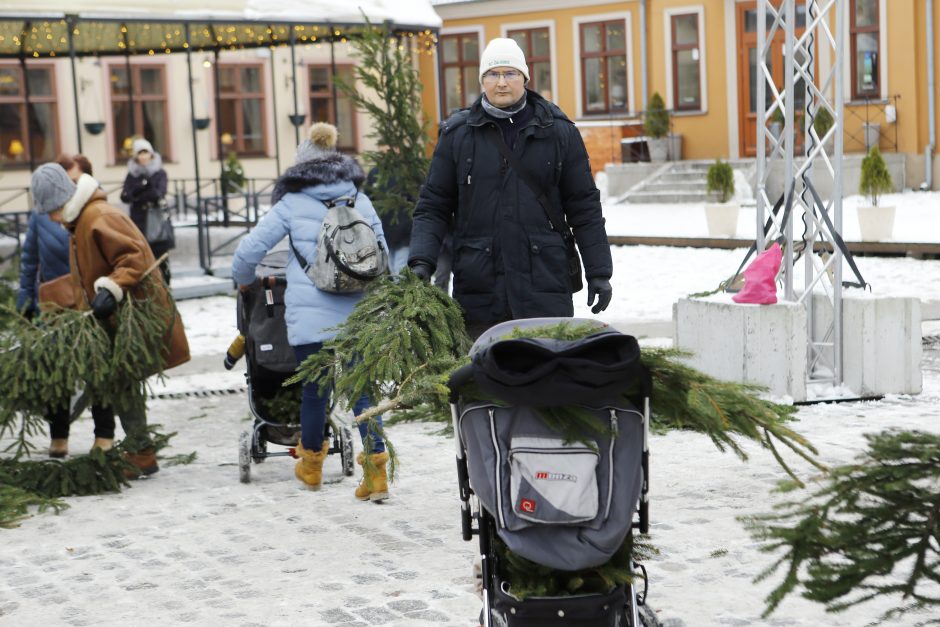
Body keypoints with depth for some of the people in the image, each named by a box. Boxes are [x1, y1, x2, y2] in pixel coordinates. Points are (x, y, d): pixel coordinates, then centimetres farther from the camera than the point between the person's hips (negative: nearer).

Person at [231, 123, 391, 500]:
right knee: (363, 389, 3)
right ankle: (376, 472, -5)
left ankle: (311, 464, 30)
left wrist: (244, 282, 24)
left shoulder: (292, 204, 4)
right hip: (359, 315, 2)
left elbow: (249, 250, 4)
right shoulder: (361, 200, 12)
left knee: (314, 390, 11)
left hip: (310, 316, -2)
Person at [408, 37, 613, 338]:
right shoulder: (457, 133, 7)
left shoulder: (559, 132, 7)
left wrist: (599, 272, 5)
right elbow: (433, 206, 8)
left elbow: (584, 208, 9)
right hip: (478, 291, 0)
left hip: (545, 286, 0)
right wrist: (421, 262, -6)